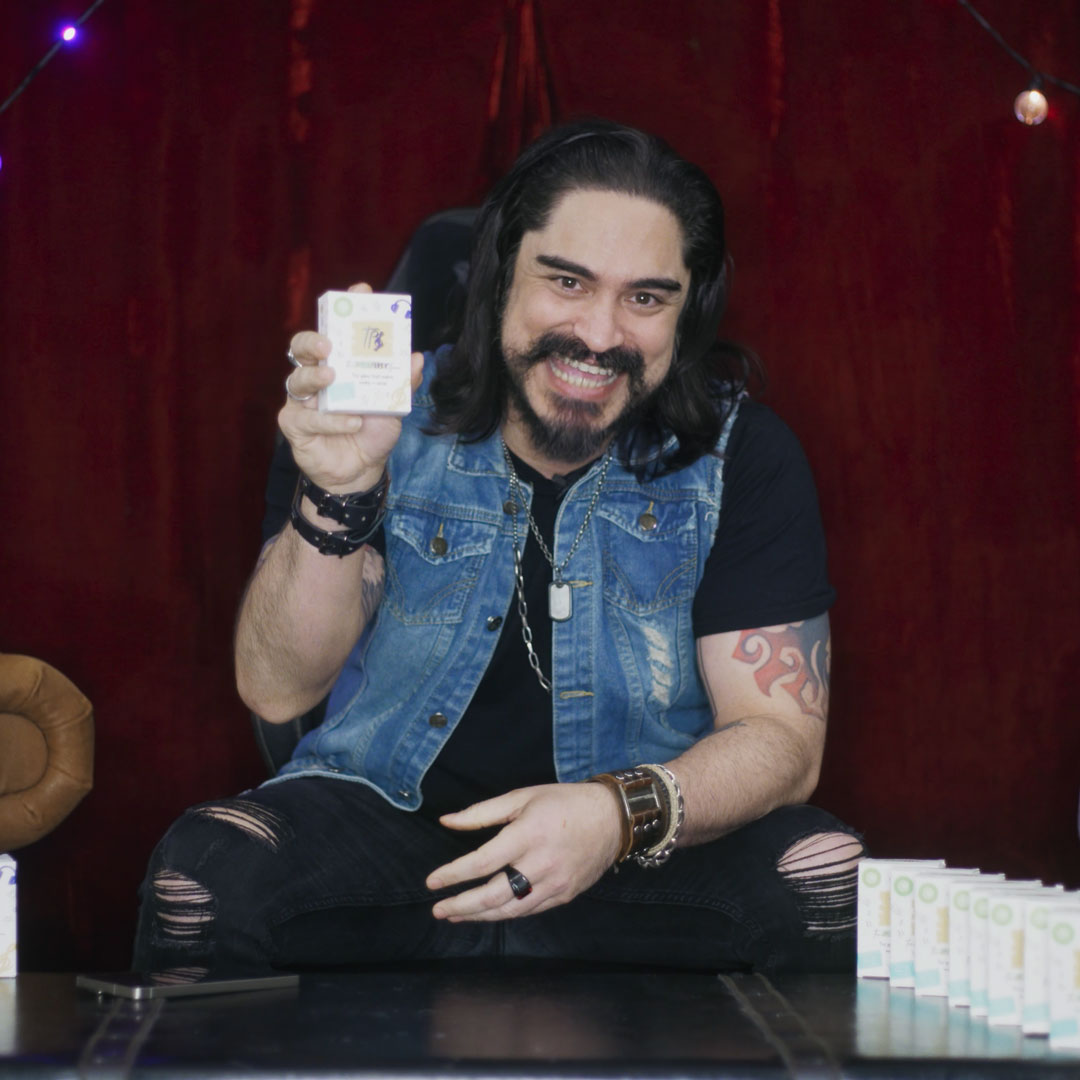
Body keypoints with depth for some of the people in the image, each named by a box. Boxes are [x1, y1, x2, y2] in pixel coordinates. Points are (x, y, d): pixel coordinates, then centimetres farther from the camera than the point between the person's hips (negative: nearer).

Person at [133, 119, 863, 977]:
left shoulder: (742, 460, -3)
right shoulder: (402, 419, -2)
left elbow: (782, 738, -8)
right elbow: (277, 692, -8)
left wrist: (623, 815, -30)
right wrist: (338, 496, -27)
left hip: (654, 843, 0)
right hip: (385, 815, 0)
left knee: (832, 881, -29)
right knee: (207, 866, -30)